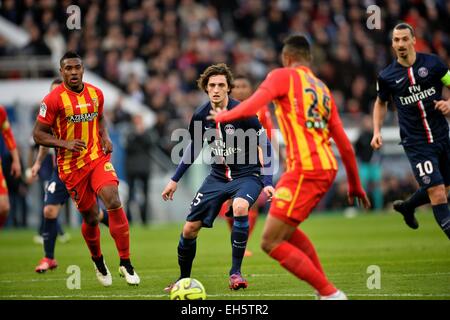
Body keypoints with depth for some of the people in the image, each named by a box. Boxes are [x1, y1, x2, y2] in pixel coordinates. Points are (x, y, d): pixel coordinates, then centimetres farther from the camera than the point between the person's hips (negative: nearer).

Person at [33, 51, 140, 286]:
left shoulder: (96, 94, 4)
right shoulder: (53, 99, -11)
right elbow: (38, 134, -8)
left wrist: (105, 137, 4)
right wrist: (65, 143, -22)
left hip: (98, 158, 2)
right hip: (72, 165, -2)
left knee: (113, 202, -19)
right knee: (91, 218, 5)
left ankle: (125, 264, -11)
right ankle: (98, 262, 34)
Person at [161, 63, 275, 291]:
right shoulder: (201, 116, -5)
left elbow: (264, 144, -11)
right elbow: (194, 146, 14)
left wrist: (267, 182, -17)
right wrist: (175, 179, 17)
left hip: (247, 174, -5)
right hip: (218, 176, 5)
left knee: (240, 207, -37)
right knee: (189, 229, -1)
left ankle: (235, 272, -23)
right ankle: (184, 279, 25)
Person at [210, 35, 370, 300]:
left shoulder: (283, 76, 1)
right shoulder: (323, 89, 20)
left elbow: (253, 105, -15)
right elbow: (345, 145, 20)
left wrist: (222, 116, 3)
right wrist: (355, 186, 27)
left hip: (304, 171, -8)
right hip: (327, 169, 8)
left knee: (271, 243, -4)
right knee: (287, 230, 27)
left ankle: (330, 293, -9)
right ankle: (326, 290, 21)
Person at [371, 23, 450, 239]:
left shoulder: (432, 63, -3)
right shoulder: (386, 76, -1)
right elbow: (381, 103, 17)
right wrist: (376, 132, 6)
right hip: (416, 144, -3)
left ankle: (407, 206, 41)